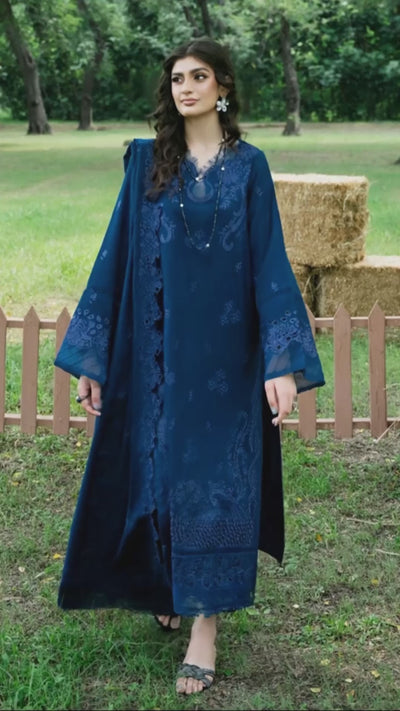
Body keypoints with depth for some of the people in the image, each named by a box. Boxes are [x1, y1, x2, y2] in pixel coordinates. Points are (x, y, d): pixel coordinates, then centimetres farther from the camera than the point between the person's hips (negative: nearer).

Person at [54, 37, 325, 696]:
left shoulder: (248, 165, 0)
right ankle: (169, 585, 34)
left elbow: (269, 261, -5)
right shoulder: (146, 160, 4)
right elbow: (117, 255, 3)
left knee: (215, 476, -2)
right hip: (157, 350, 2)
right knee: (160, 470, 11)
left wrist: (283, 362, -15)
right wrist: (92, 354, 0)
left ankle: (205, 623, 4)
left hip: (224, 352, -2)